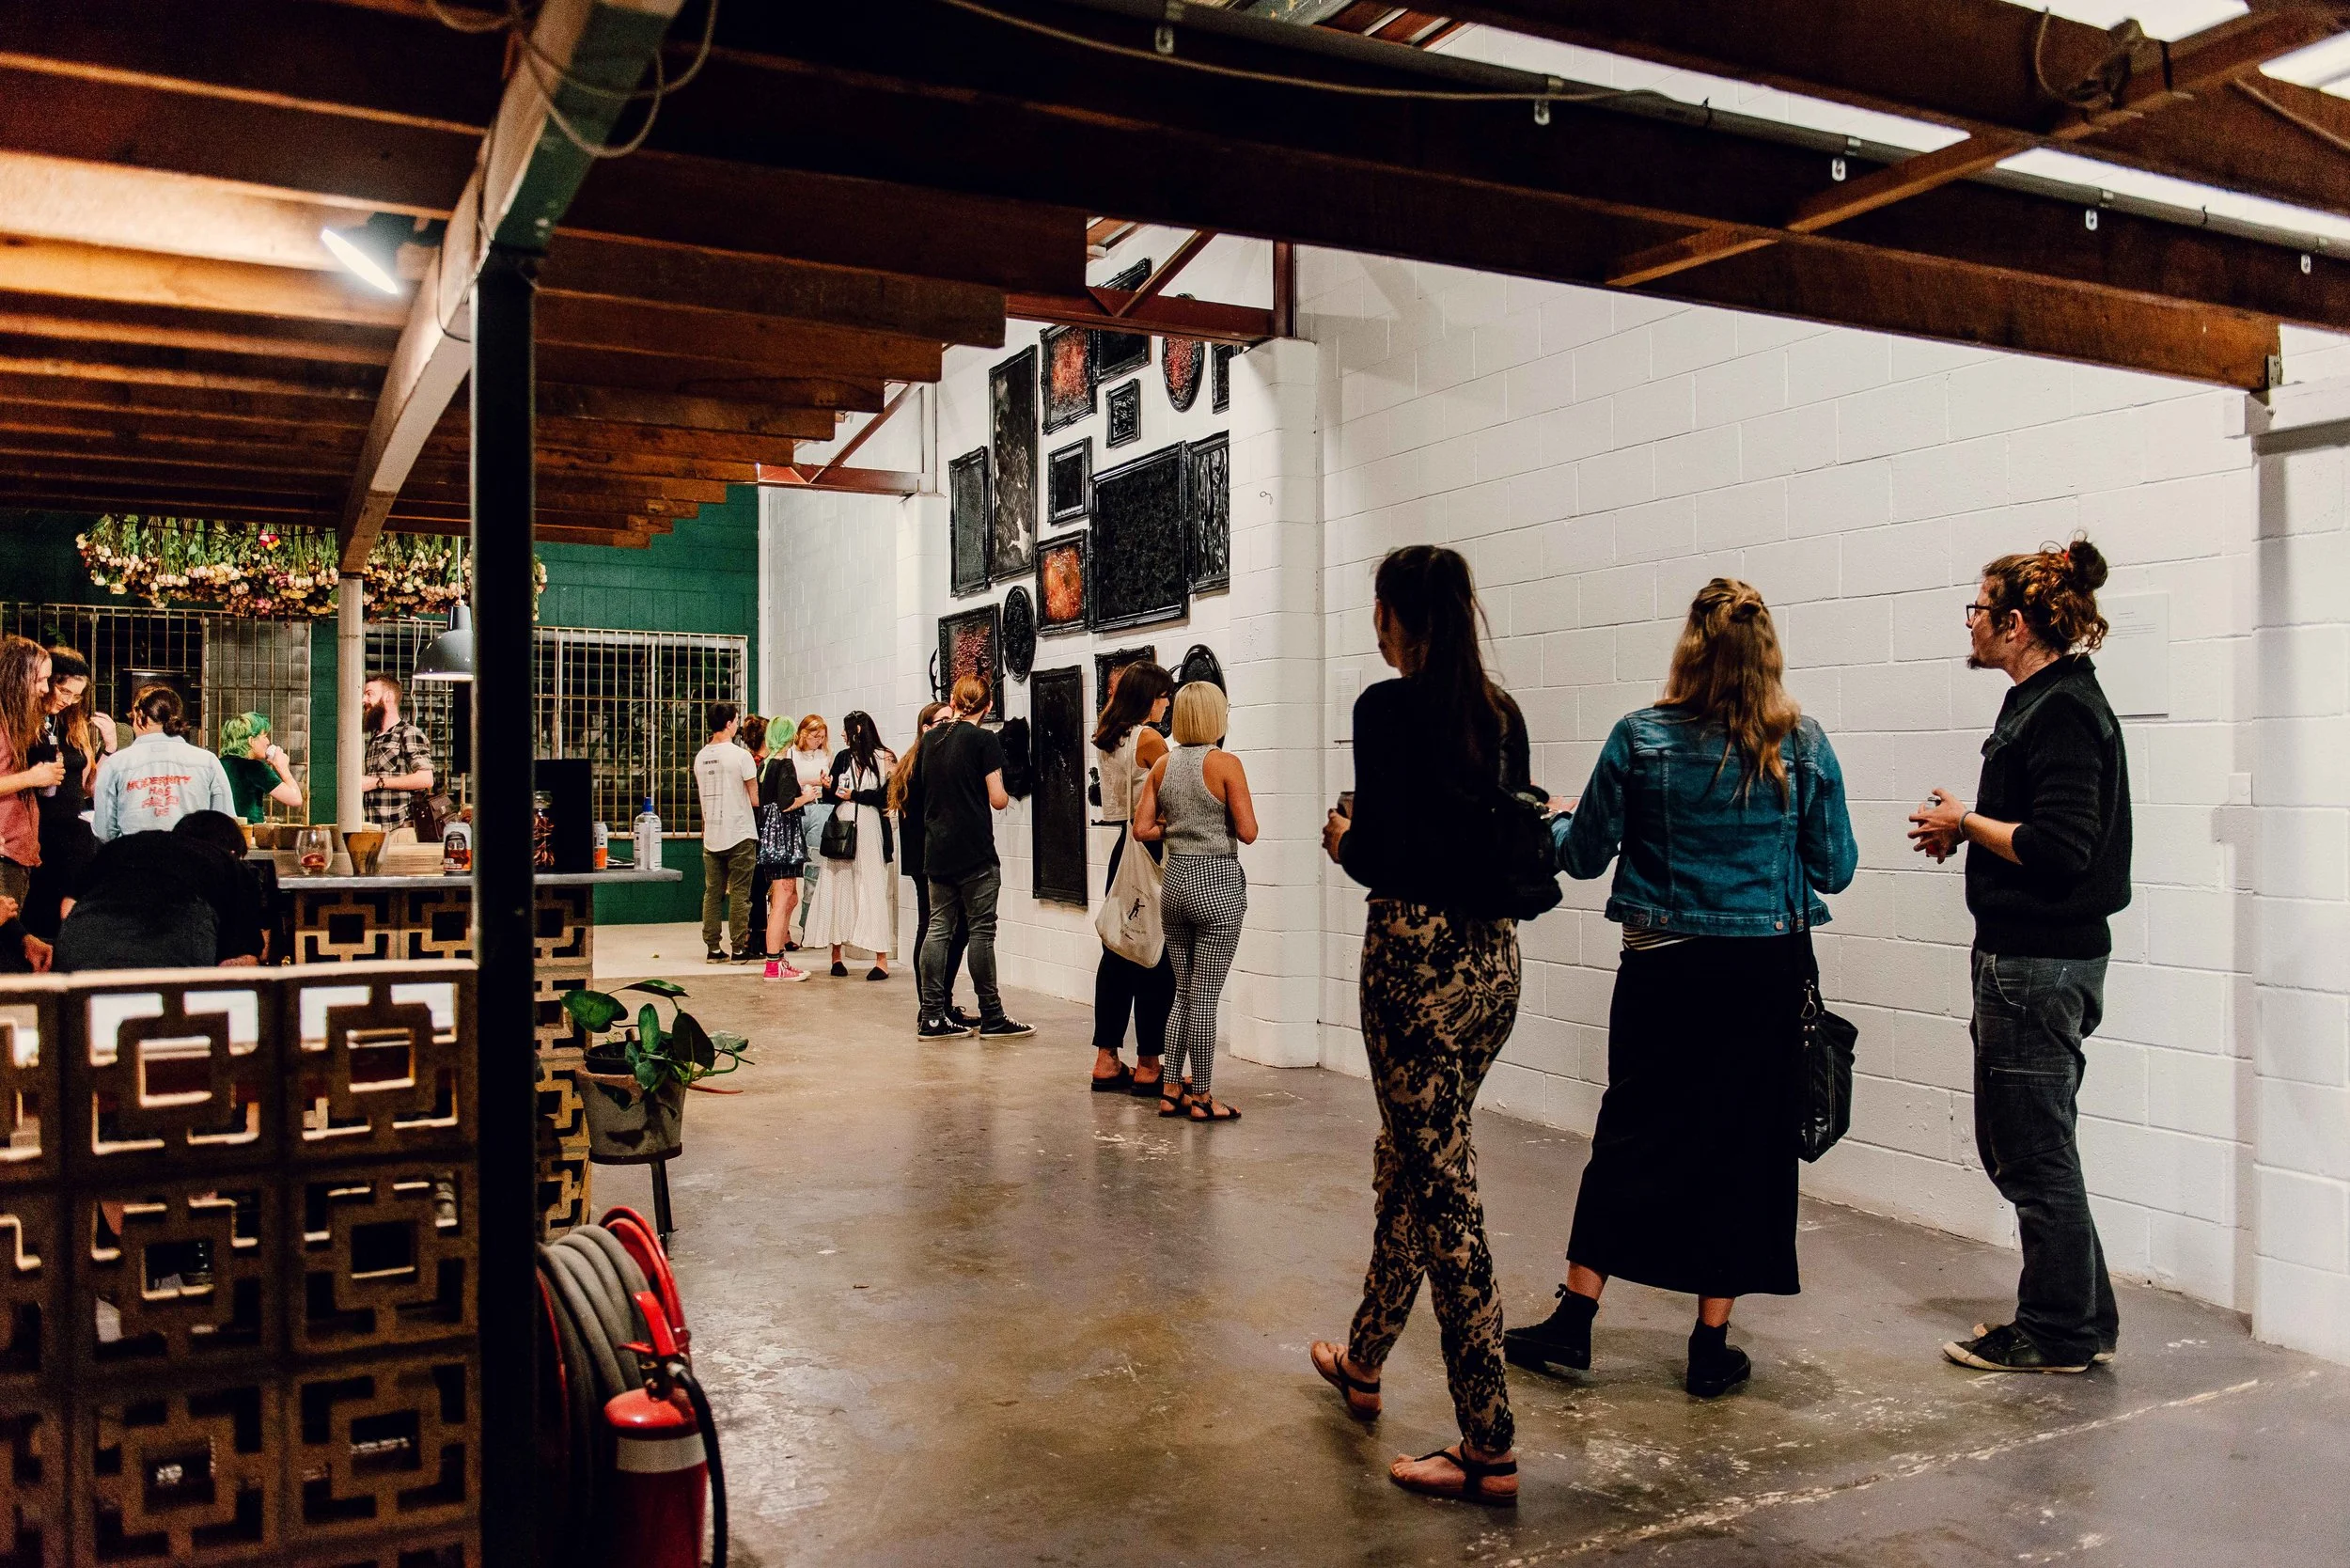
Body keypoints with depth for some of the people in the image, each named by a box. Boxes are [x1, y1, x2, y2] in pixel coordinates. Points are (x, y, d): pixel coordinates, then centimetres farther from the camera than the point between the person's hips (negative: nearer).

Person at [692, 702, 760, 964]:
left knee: (712, 892, 9)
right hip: (740, 834, -5)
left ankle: (713, 948, 11)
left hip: (711, 835, 5)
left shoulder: (700, 757, 7)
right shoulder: (740, 755, -11)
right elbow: (755, 798, -8)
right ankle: (739, 949, 1)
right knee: (739, 894, 0)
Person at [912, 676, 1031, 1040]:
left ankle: (932, 1016, 6)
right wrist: (1006, 797, 11)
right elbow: (997, 800, -10)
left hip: (936, 848, 6)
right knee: (981, 930, -1)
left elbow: (923, 788, 16)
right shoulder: (984, 741, -8)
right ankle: (991, 1016, 4)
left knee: (938, 927, 7)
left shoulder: (930, 739, 9)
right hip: (974, 849, -6)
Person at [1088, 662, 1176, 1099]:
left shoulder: (1106, 738, 10)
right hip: (1151, 854, -8)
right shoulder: (1148, 738, -13)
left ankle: (1106, 1061, 15)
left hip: (1122, 849, 9)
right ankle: (1148, 1066, 2)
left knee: (1117, 953, 12)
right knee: (1155, 961, -2)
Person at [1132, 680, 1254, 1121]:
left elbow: (1142, 829, 3)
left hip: (1176, 881, 6)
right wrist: (1218, 820, 7)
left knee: (1183, 994, 16)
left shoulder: (1163, 764, 5)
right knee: (1205, 998, 1)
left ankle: (1171, 1090, 19)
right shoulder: (1225, 763, -11)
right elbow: (1248, 832, -13)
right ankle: (1201, 1097, 9)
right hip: (1217, 884, -6)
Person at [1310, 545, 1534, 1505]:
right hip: (1493, 959, 8)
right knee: (1408, 1160, 22)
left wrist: (1342, 841, 4)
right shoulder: (1502, 711, 10)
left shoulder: (1389, 707, -12)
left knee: (1444, 1187, -3)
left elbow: (1379, 855, -18)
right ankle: (1363, 1361, 39)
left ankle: (1489, 1448, 3)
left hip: (1417, 958, -8)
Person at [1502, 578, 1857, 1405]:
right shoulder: (1804, 746, -3)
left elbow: (1584, 856, -2)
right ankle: (1712, 1346, 16)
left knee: (1632, 1133, 10)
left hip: (1665, 967, -1)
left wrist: (1558, 819, 19)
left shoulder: (1641, 738, -8)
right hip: (1768, 972, 1)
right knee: (1743, 1143, 9)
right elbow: (1835, 870, 3)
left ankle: (1575, 1317, 16)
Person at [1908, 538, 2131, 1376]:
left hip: (2040, 962, -11)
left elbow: (2058, 848, -24)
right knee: (2014, 1143, 18)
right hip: (2025, 955, 11)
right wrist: (1971, 828, 7)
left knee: (2034, 1152, 2)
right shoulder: (2041, 701, 14)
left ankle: (2059, 1334, 16)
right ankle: (2082, 1316, 30)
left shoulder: (2062, 711, -18)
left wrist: (1966, 821, -12)